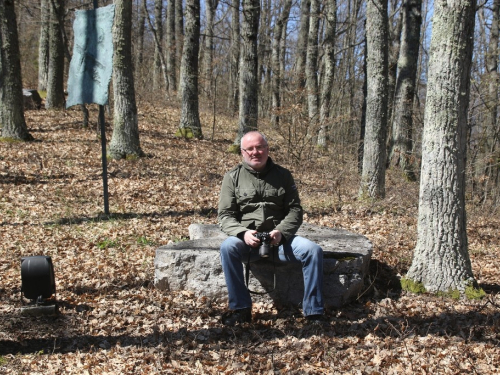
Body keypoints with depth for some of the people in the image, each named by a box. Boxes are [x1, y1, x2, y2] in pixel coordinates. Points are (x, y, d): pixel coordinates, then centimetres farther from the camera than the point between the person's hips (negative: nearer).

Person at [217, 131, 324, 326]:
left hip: (279, 238, 1)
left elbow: (295, 210, 5)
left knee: (313, 250, -23)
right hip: (246, 239, -1)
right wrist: (243, 233, -20)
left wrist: (281, 232, -15)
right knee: (228, 247, -34)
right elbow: (225, 215, 1)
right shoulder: (233, 177, 6)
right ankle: (240, 309, -22)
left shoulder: (283, 175, 10)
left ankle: (313, 313, -16)